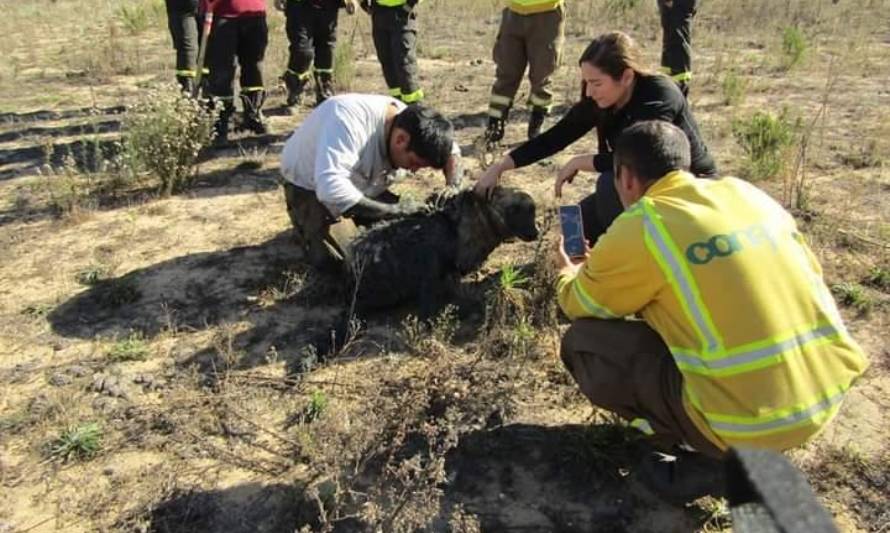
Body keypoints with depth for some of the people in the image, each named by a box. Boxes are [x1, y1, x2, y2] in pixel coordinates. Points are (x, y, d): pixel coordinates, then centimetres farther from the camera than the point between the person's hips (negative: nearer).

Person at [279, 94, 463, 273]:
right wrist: (393, 210, -44)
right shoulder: (350, 119, -40)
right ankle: (305, 227, 9)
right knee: (341, 261, -20)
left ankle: (348, 220, 20)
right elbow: (331, 189, -50)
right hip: (310, 185, -6)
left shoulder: (411, 121, -18)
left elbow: (451, 150, -1)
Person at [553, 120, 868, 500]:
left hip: (750, 422, -7)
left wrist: (569, 272, 32)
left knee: (583, 343, 4)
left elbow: (580, 305, 6)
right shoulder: (745, 192, 8)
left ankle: (718, 456, 3)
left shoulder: (640, 227, -10)